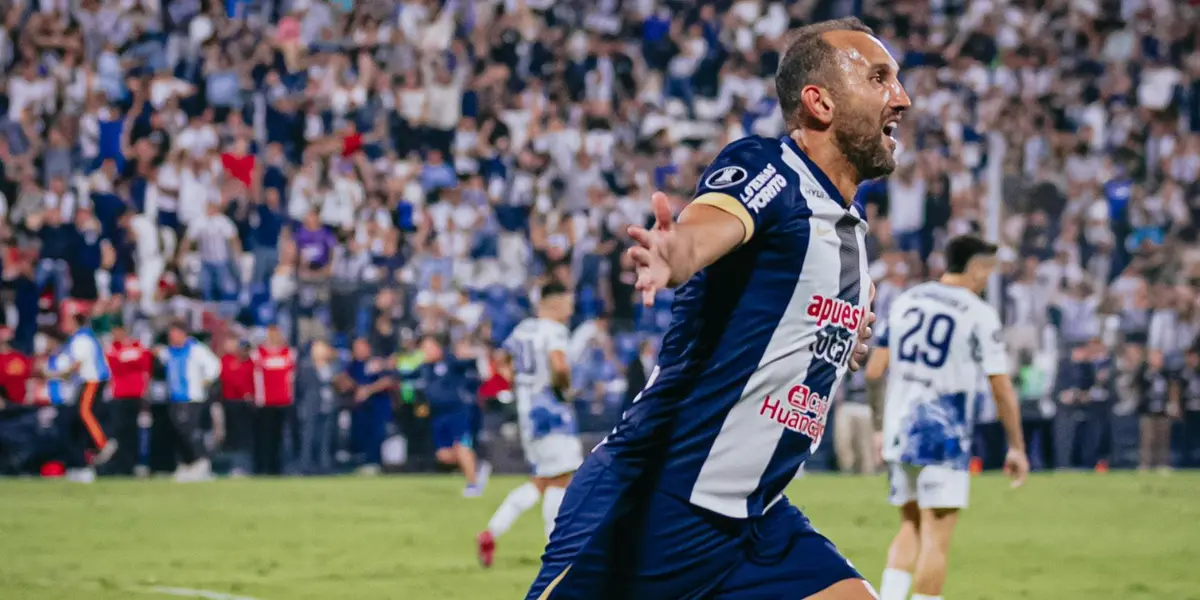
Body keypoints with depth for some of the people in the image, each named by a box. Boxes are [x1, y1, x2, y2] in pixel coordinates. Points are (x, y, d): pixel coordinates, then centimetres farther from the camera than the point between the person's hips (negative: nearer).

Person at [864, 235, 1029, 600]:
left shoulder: (904, 301, 9)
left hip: (899, 431, 6)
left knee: (911, 527, 19)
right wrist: (1017, 448, 3)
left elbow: (874, 370, 8)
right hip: (943, 436, -6)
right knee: (936, 538, -2)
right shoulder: (980, 315, -6)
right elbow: (1001, 390, -6)